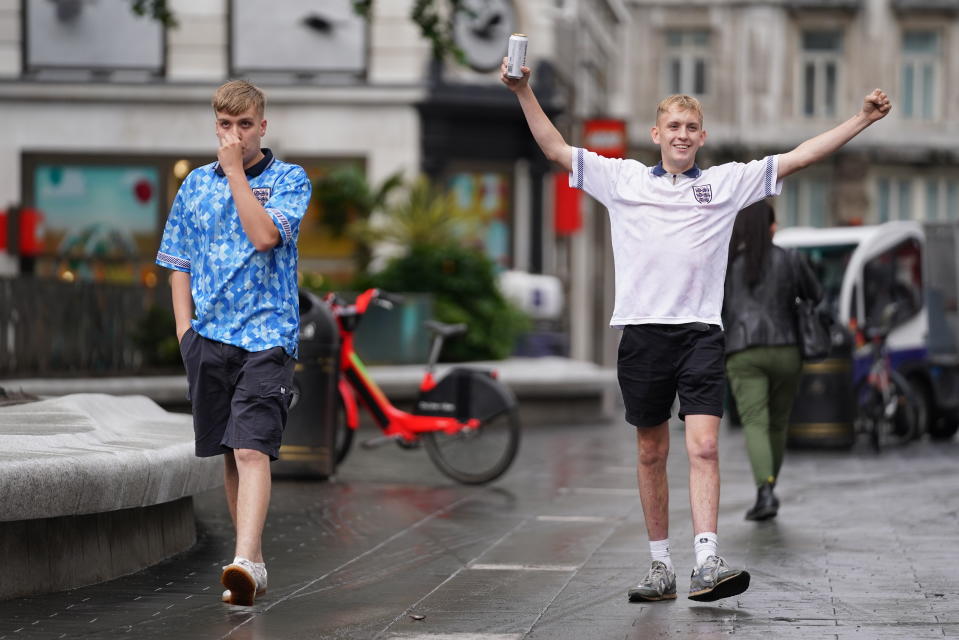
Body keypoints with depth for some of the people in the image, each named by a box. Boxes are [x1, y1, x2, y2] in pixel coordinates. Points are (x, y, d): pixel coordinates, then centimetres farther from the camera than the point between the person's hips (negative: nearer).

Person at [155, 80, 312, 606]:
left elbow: (265, 235, -17)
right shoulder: (196, 184, 13)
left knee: (251, 449, -18)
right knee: (230, 454, 10)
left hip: (266, 335, -5)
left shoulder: (289, 179, 1)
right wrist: (186, 331, 4)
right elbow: (179, 264, 15)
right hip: (210, 336, 5)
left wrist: (235, 170, -11)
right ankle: (254, 559, 19)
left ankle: (245, 563, -30)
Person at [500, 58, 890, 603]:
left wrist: (863, 119, 6)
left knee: (703, 444, -14)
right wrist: (524, 91, 1)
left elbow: (800, 157, 10)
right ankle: (662, 566, 17)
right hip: (641, 329, 1)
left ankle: (707, 561, -22)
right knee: (651, 451, 8)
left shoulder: (727, 182, 11)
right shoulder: (623, 178, 10)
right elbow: (556, 149, 10)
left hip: (700, 331, -1)